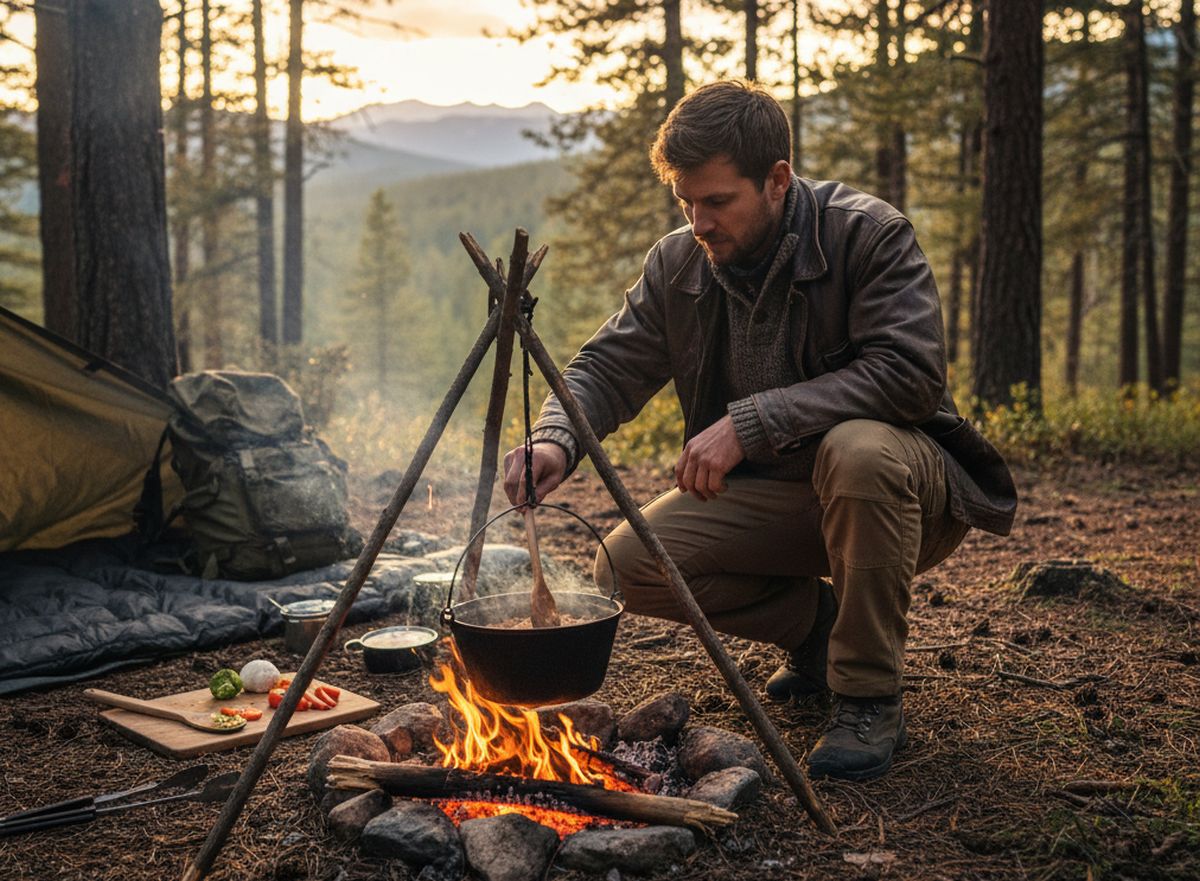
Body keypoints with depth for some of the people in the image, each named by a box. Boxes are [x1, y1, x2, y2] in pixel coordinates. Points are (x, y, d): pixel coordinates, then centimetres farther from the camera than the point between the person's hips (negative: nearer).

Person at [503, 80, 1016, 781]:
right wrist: (556, 439, -25)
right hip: (769, 496, 5)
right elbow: (610, 366, -2)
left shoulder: (871, 236, -20)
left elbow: (911, 373, -31)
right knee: (628, 564, -14)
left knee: (859, 449, -40)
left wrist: (753, 420, -35)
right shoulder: (678, 263, -3)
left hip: (905, 488, -5)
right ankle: (815, 623, 11)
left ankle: (871, 697, -19)